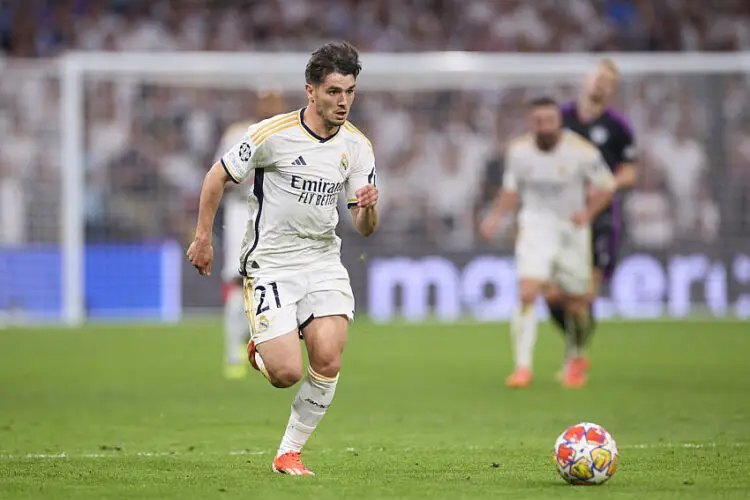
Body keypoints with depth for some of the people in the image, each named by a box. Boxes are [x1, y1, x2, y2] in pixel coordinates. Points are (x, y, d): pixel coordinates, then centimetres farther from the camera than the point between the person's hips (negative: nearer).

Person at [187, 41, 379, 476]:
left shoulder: (357, 146, 0)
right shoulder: (273, 134, -13)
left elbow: (365, 229, 2)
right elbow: (218, 177, 0)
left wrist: (368, 208, -21)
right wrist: (203, 237, 1)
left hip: (323, 260, 4)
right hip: (270, 264, -4)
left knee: (328, 361, -14)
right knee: (287, 373, -14)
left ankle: (290, 452, 5)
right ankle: (261, 351, 24)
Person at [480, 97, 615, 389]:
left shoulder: (582, 152, -14)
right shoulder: (518, 151, -7)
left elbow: (606, 186, -3)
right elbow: (510, 190, 9)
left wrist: (588, 213, -18)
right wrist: (495, 217, -7)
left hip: (572, 228, 0)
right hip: (535, 225, 0)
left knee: (575, 305, 9)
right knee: (527, 294, -21)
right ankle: (522, 367, -15)